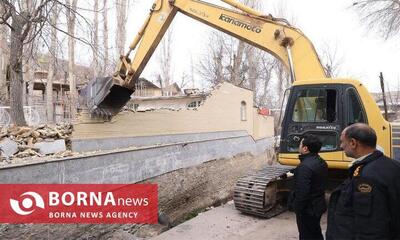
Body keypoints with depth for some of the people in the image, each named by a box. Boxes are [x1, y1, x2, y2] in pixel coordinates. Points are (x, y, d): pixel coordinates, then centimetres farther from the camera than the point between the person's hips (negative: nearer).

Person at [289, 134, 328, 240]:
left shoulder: (305, 166, -28)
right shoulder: (321, 162, 2)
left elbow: (301, 192, -28)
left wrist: (297, 208, -16)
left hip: (307, 208, -9)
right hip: (318, 206, 9)